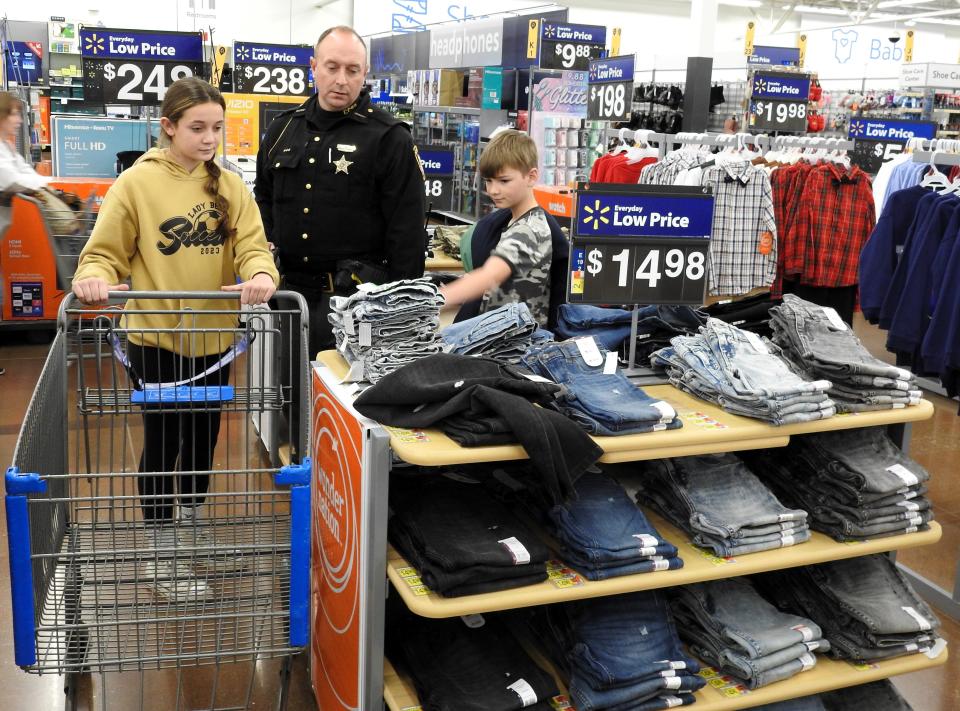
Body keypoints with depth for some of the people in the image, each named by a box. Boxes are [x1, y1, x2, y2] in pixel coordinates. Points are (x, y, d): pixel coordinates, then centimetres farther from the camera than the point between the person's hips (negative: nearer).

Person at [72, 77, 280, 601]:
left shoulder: (230, 187, 2)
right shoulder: (136, 183, -7)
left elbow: (252, 244, -8)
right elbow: (106, 252, -6)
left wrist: (261, 273, -31)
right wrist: (94, 278, -29)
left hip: (213, 337, 4)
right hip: (155, 337, -4)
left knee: (203, 435, 19)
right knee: (162, 442, 4)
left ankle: (191, 514, 43)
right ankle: (162, 551, 20)